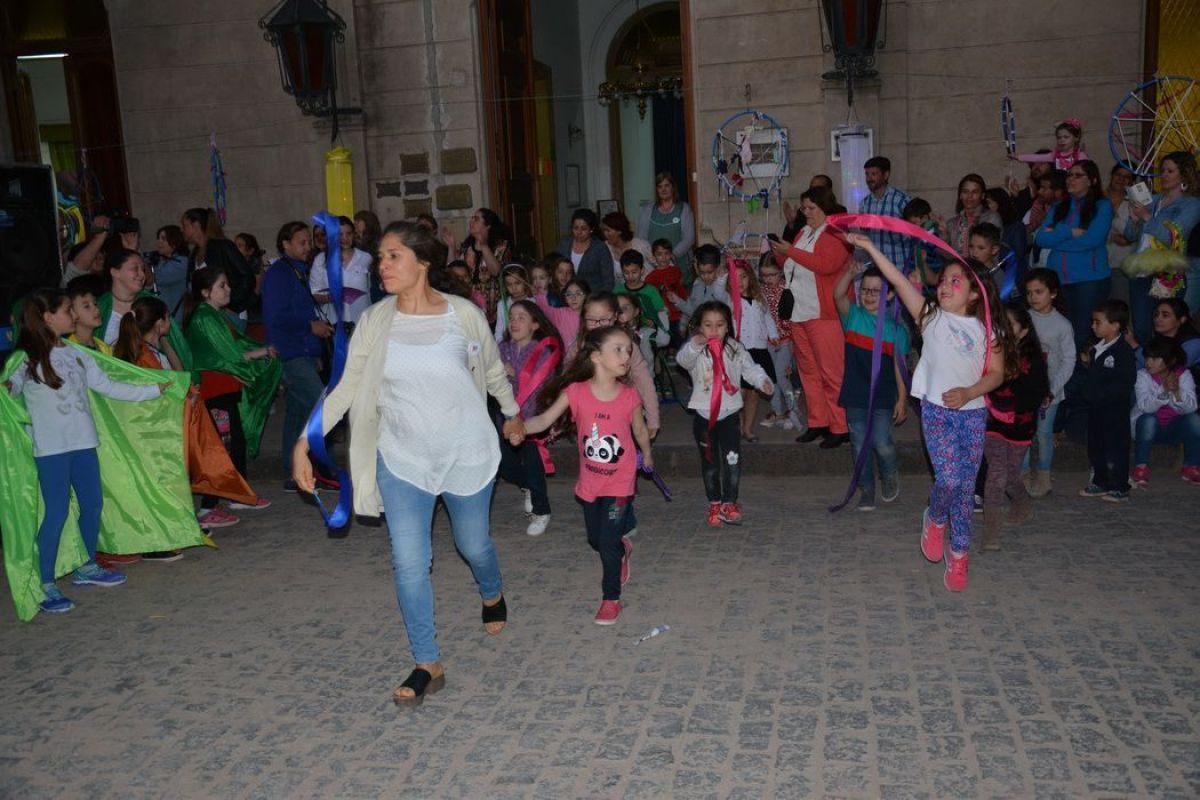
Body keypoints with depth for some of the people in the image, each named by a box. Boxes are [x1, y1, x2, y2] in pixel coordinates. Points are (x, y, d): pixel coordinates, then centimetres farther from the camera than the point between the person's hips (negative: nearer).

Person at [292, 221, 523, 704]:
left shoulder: (464, 314, -10)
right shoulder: (374, 322, -6)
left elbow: (494, 372, 6)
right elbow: (345, 387, -4)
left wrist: (512, 415, 19)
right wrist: (304, 442, -11)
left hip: (466, 452, -1)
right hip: (402, 456, 1)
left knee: (473, 544, 15)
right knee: (408, 561, -3)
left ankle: (492, 595, 52)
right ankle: (428, 664, 13)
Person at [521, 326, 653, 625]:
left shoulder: (629, 396, -13)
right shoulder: (576, 392, -15)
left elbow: (640, 430, 5)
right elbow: (546, 418, -23)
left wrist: (647, 455, 20)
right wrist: (520, 427, -41)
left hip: (620, 481, -2)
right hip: (590, 482, 2)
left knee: (608, 541, -4)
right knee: (595, 539, 19)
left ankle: (611, 598, 16)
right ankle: (623, 549, 53)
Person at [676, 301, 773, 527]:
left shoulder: (735, 349, 2)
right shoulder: (695, 351, -8)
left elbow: (750, 368, 4)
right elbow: (683, 359, -29)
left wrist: (763, 380, -16)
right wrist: (695, 345, -50)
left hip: (729, 413, 1)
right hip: (703, 415, -1)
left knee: (732, 459, -5)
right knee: (710, 462, 10)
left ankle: (729, 503, 11)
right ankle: (714, 504, 24)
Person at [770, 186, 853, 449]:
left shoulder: (836, 234, -6)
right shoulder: (804, 233, 19)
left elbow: (826, 264, -23)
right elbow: (790, 267, 27)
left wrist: (791, 251, -18)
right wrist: (779, 254, 6)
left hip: (823, 314, -8)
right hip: (799, 313, 8)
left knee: (831, 373, -5)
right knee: (808, 370, 11)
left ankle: (840, 428, 2)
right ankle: (817, 422, 19)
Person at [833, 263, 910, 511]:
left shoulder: (896, 328, 0)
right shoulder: (853, 316, 1)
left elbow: (899, 367, 2)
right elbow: (838, 295, -19)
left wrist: (902, 400, 1)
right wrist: (850, 272, -35)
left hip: (883, 397, -1)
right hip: (855, 396, 1)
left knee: (882, 444, -7)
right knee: (859, 445, 8)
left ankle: (889, 475, 24)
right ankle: (866, 489, 25)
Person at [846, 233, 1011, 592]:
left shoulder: (988, 330, 3)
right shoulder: (932, 317, 0)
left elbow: (996, 374, 1)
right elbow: (899, 281, -8)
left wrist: (968, 392, -17)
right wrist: (869, 247, -14)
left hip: (973, 412, 2)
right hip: (937, 410, -1)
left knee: (966, 485, 6)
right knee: (948, 479, -13)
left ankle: (959, 551, 21)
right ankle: (935, 519, 20)